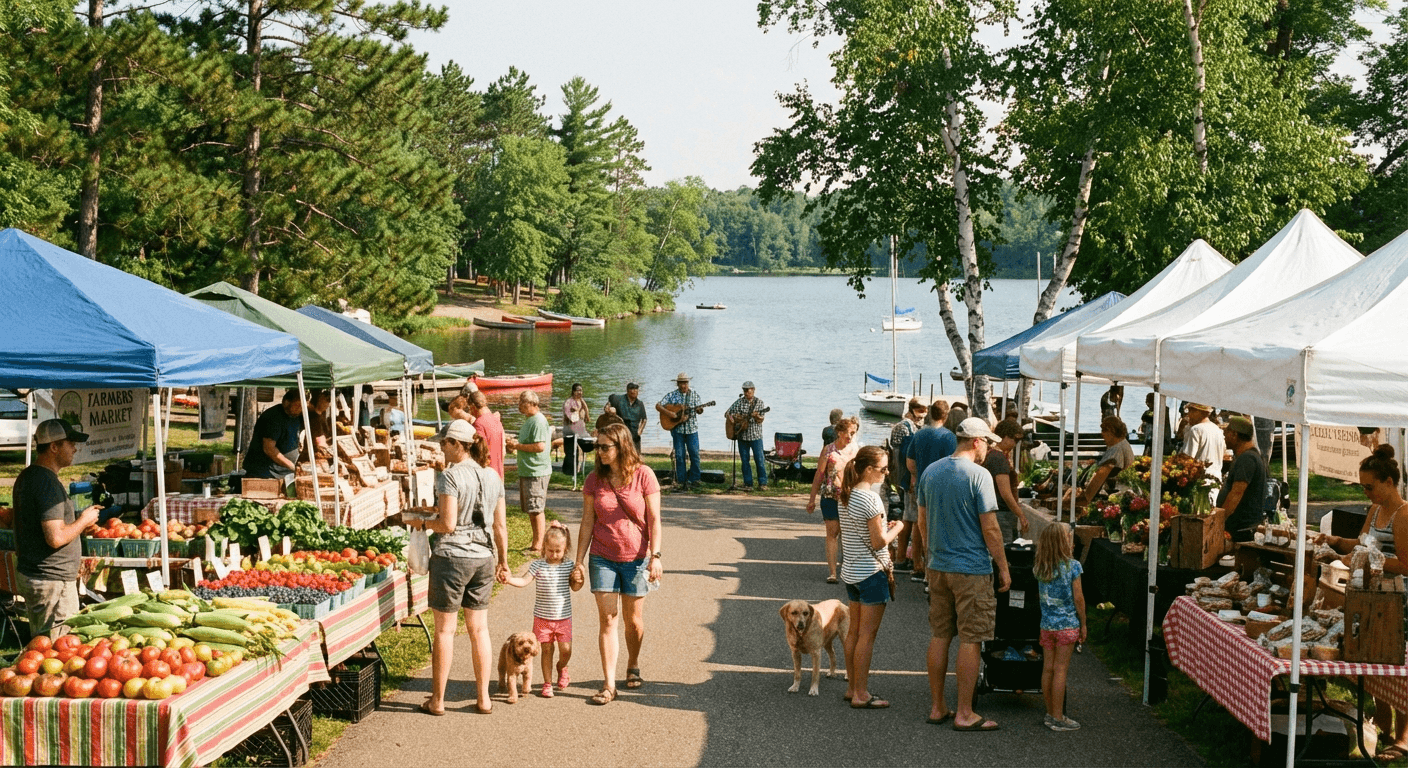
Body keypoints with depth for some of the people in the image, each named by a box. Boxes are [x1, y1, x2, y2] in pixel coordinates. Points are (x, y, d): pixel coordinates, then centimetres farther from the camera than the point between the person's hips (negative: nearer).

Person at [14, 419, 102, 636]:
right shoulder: (48, 483, -20)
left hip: (28, 573, 10)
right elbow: (56, 538, -25)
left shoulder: (26, 476, 12)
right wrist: (83, 521, -10)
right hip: (51, 580, -10)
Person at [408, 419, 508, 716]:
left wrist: (422, 523, -1)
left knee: (444, 630, 4)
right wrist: (503, 561, 17)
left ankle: (437, 700, 12)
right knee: (479, 629, 13)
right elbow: (500, 525, 9)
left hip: (451, 556, -6)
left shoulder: (450, 476, -14)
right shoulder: (492, 477, 6)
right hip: (484, 557, 6)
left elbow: (448, 524, -18)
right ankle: (484, 698, 16)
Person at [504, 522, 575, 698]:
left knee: (566, 650, -3)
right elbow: (524, 580, -14)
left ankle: (561, 667, 31)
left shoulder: (569, 566, 2)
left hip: (563, 617, 1)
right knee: (547, 650, 3)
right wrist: (509, 579, -31)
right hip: (542, 617, -1)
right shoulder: (538, 566, -4)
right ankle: (547, 684, 17)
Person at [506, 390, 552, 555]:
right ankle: (536, 543, 21)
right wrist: (516, 444, 9)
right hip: (527, 471, 10)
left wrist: (518, 446, -17)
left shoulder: (539, 421, -17)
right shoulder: (529, 419, 15)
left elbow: (540, 446, -25)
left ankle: (538, 547, -3)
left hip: (536, 473, -10)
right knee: (530, 510, 14)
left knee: (536, 510, -7)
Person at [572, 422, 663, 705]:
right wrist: (579, 562, 1)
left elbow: (654, 520, -6)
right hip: (602, 558, 1)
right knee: (607, 620, -4)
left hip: (636, 558, -1)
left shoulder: (643, 475, -7)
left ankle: (633, 666, 34)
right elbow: (587, 523, 4)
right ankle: (608, 684, -3)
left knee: (633, 620, 10)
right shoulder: (594, 480, 0)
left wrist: (655, 557, -13)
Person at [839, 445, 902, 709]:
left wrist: (884, 528, 14)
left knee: (853, 631, 14)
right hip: (871, 572, -9)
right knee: (867, 634, -3)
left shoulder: (847, 496, 7)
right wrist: (895, 529, -2)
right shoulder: (871, 499, -19)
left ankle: (852, 688, 22)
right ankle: (861, 694, 0)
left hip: (850, 571, 9)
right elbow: (879, 542, -19)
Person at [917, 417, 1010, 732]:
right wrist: (1003, 568, -5)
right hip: (972, 570, -6)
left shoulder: (930, 472, 6)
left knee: (939, 636, 12)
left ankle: (937, 708, 18)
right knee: (970, 640, 0)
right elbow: (990, 529, -14)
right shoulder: (979, 475, -13)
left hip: (938, 567, 7)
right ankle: (965, 714, 3)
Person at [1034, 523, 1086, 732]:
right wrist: (1083, 624, 3)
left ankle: (1050, 713, 19)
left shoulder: (1038, 566, 1)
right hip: (1067, 624, -5)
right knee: (1060, 669, -2)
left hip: (1046, 625, 5)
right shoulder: (1072, 566, -11)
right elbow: (1078, 598, -9)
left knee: (1048, 668, 10)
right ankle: (1058, 718, 2)